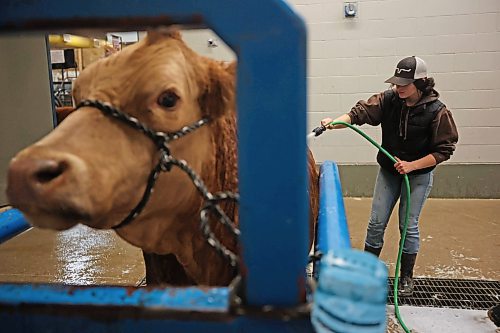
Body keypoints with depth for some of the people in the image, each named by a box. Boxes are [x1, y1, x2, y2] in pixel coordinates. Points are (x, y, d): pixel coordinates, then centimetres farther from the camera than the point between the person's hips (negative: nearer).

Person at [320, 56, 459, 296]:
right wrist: (335, 122, -37)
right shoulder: (389, 100, -10)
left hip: (419, 174, -3)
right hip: (389, 170, 3)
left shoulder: (436, 111, -17)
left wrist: (411, 165, -22)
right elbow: (360, 113, -18)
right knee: (376, 222, 6)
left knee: (408, 226, 5)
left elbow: (444, 149, -13)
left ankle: (406, 277, 25)